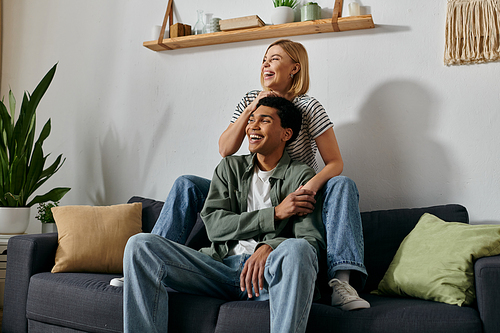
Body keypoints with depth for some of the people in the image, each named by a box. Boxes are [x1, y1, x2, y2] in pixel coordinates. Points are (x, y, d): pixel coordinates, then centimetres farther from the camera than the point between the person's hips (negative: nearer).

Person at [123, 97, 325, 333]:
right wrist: (275, 214, -6)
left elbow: (311, 240, -5)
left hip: (269, 273, -3)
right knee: (140, 244, -15)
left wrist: (268, 248, -26)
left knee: (296, 249, -38)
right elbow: (214, 226, 5)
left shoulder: (301, 177, 8)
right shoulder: (230, 167, 19)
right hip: (222, 266, 3)